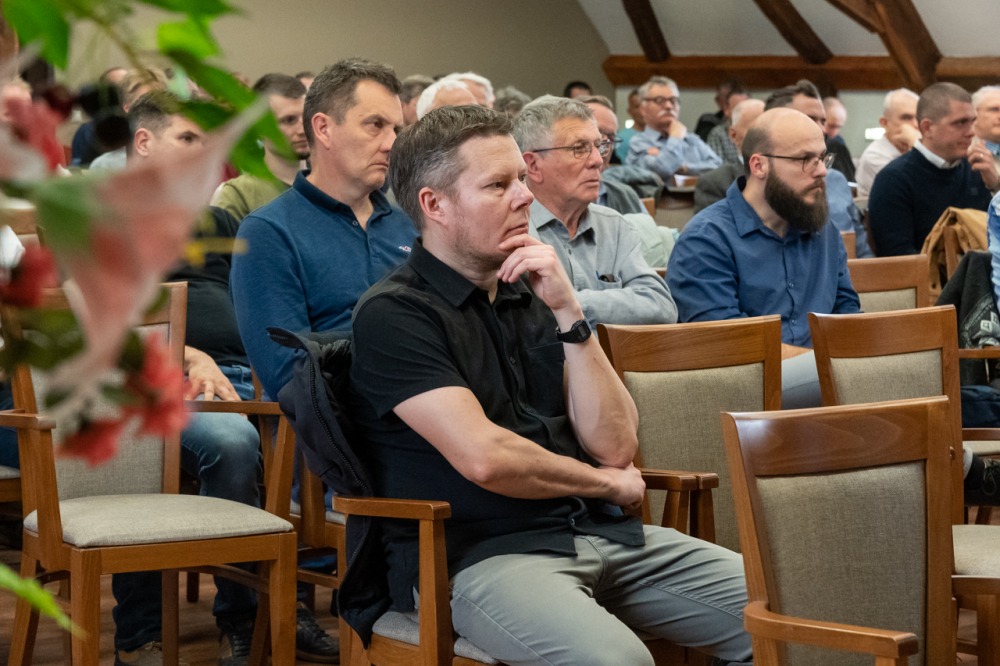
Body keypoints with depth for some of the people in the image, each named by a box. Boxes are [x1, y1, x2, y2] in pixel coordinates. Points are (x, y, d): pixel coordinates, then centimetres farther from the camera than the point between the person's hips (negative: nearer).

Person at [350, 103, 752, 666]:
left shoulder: (529, 295, 14)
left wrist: (568, 312, -4)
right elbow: (484, 458, -17)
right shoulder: (393, 315, -6)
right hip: (478, 554, -6)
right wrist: (607, 484, -1)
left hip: (599, 533, 7)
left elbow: (615, 445, 6)